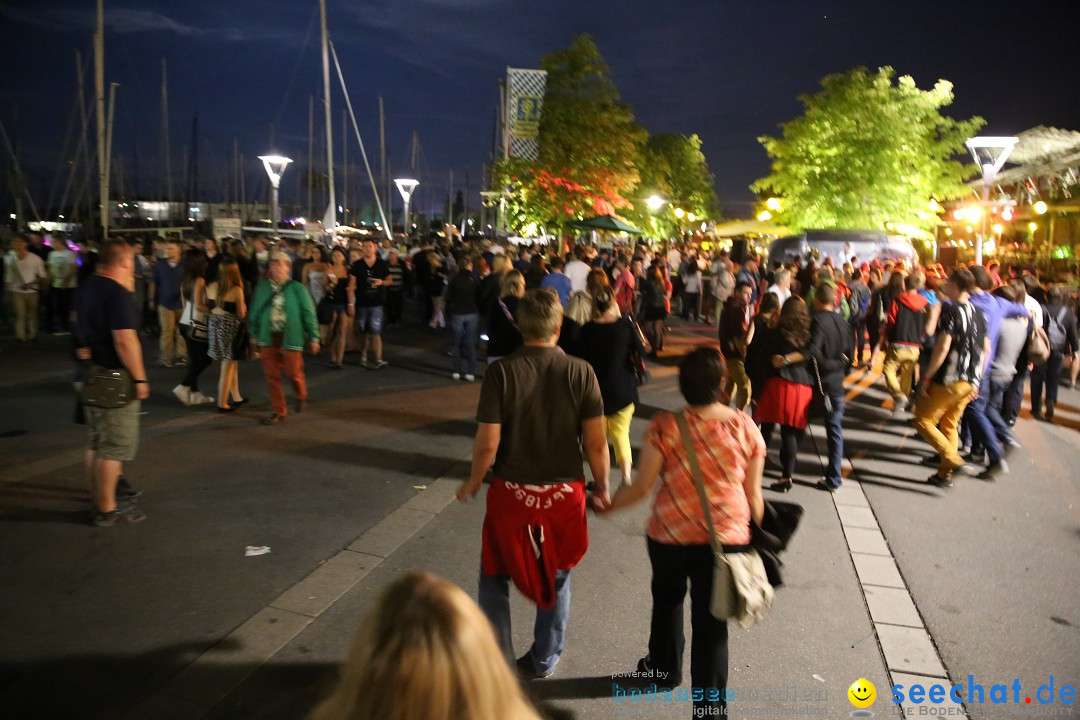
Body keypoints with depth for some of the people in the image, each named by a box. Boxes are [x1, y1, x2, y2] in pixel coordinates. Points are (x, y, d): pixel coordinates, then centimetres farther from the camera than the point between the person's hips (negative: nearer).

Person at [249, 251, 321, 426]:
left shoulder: (297, 289, -6)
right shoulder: (262, 288, 4)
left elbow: (309, 313, -4)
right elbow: (255, 311, 12)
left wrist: (313, 337, -5)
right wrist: (254, 333, 13)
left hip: (290, 338, -3)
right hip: (268, 338, 3)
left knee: (293, 373, 1)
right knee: (272, 375, 6)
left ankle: (301, 397, 35)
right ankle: (279, 412, 18)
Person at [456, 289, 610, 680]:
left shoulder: (501, 371, -14)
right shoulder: (581, 372, -11)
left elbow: (487, 443, -14)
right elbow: (596, 444, -9)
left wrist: (473, 482, 4)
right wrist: (601, 487, 7)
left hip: (511, 492, -1)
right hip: (564, 493, 2)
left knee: (495, 579, 20)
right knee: (556, 579, 22)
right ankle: (543, 660, 36)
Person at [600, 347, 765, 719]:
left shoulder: (665, 426, -13)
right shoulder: (745, 427, -7)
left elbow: (642, 487, -8)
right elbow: (753, 493, 0)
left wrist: (610, 504, 9)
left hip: (670, 535, 0)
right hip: (727, 538, 0)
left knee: (667, 601, 26)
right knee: (711, 621, 10)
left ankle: (664, 668, 48)